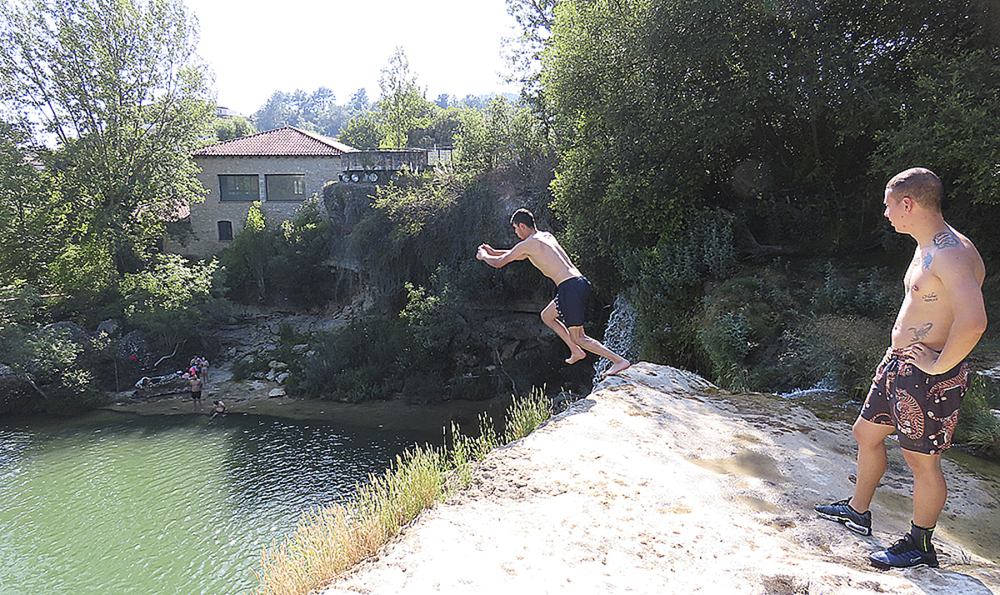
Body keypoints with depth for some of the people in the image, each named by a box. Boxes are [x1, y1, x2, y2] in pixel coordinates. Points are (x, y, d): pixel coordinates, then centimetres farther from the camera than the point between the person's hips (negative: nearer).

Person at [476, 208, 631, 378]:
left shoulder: (528, 244, -3)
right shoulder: (546, 236, 22)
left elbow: (498, 263, 4)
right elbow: (521, 255, 38)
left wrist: (483, 256, 25)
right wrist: (493, 252, 41)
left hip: (570, 288, -9)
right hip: (581, 282, 9)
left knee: (578, 337, 0)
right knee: (546, 316, 24)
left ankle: (619, 360, -3)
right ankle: (576, 351, 21)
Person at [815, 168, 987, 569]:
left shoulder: (952, 253, -23)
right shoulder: (925, 247, 10)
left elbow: (973, 322, -35)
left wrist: (938, 365, -23)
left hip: (930, 377, -10)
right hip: (898, 363, 10)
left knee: (921, 460, 5)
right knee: (866, 434, 19)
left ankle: (919, 545, 25)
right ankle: (858, 511, 38)